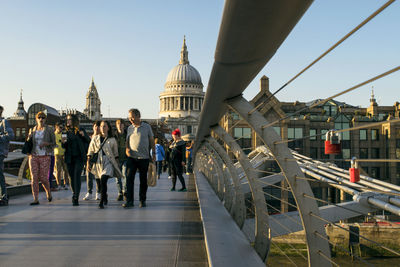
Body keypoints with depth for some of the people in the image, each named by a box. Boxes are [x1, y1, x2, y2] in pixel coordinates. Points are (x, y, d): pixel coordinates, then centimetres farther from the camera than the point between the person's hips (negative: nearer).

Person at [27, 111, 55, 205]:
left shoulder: (49, 130, 1)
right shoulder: (32, 130, 12)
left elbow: (54, 144, 4)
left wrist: (46, 143, -16)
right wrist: (29, 137, -3)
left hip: (45, 156, -3)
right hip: (33, 156, 3)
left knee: (43, 178, -4)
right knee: (34, 178, -2)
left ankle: (48, 192, 26)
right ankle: (35, 199, 1)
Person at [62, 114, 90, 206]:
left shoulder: (81, 131, 0)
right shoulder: (67, 132, 9)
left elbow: (89, 141, 7)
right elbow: (65, 147, 12)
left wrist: (84, 135, -11)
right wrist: (63, 142, -11)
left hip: (79, 157, -4)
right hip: (69, 158, 4)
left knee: (77, 176, -14)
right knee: (71, 177, 9)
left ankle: (76, 198, -16)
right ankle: (74, 194, 30)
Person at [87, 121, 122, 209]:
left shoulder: (112, 140, 4)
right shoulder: (95, 138, 8)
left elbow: (115, 154, 8)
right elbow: (90, 152, 8)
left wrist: (117, 165, 7)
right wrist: (88, 163, 2)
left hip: (108, 162, -3)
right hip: (98, 162, 3)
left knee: (103, 180, -22)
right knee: (102, 182, 12)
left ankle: (101, 202, -17)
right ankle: (105, 198, 38)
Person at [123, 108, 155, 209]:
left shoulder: (147, 127, 3)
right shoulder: (129, 128, 10)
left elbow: (151, 140, 8)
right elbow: (127, 140, 16)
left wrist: (153, 153, 5)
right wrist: (127, 149, -4)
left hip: (144, 158, -2)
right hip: (132, 157, 2)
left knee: (143, 180, 5)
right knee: (129, 178, -8)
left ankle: (142, 200, 16)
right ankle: (129, 201, -6)